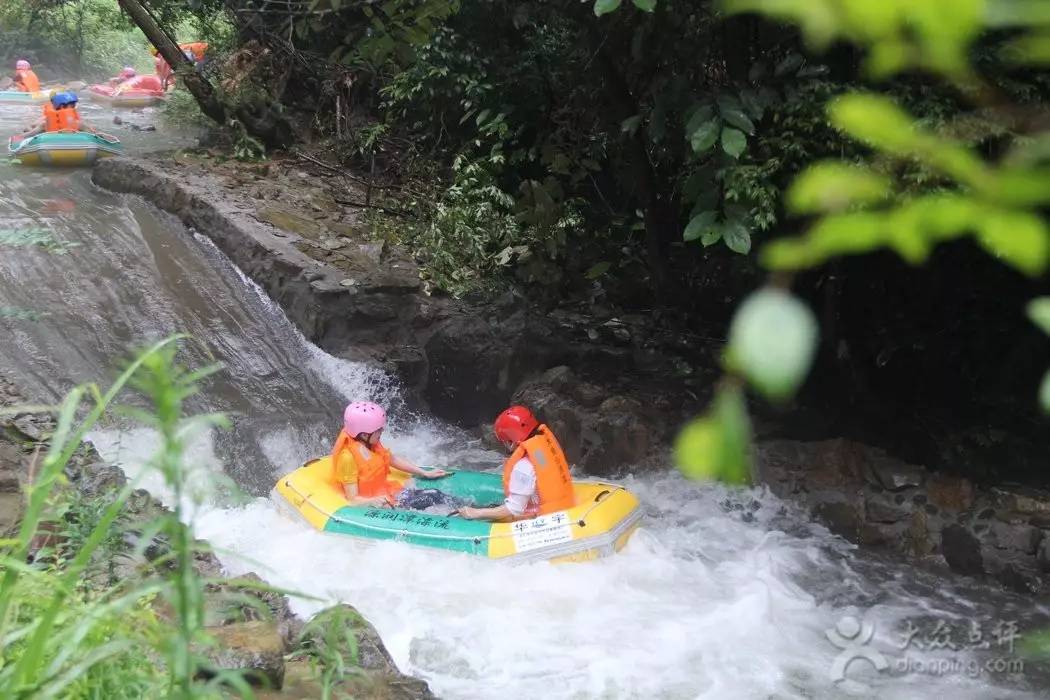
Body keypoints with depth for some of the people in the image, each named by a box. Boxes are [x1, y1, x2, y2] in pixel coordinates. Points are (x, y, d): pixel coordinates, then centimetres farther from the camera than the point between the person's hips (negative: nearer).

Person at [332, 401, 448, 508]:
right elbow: (353, 499, -23)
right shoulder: (348, 457, -23)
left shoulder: (372, 444, 3)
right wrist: (373, 501, -43)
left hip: (386, 493, 9)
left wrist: (426, 473, 21)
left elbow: (392, 459, 21)